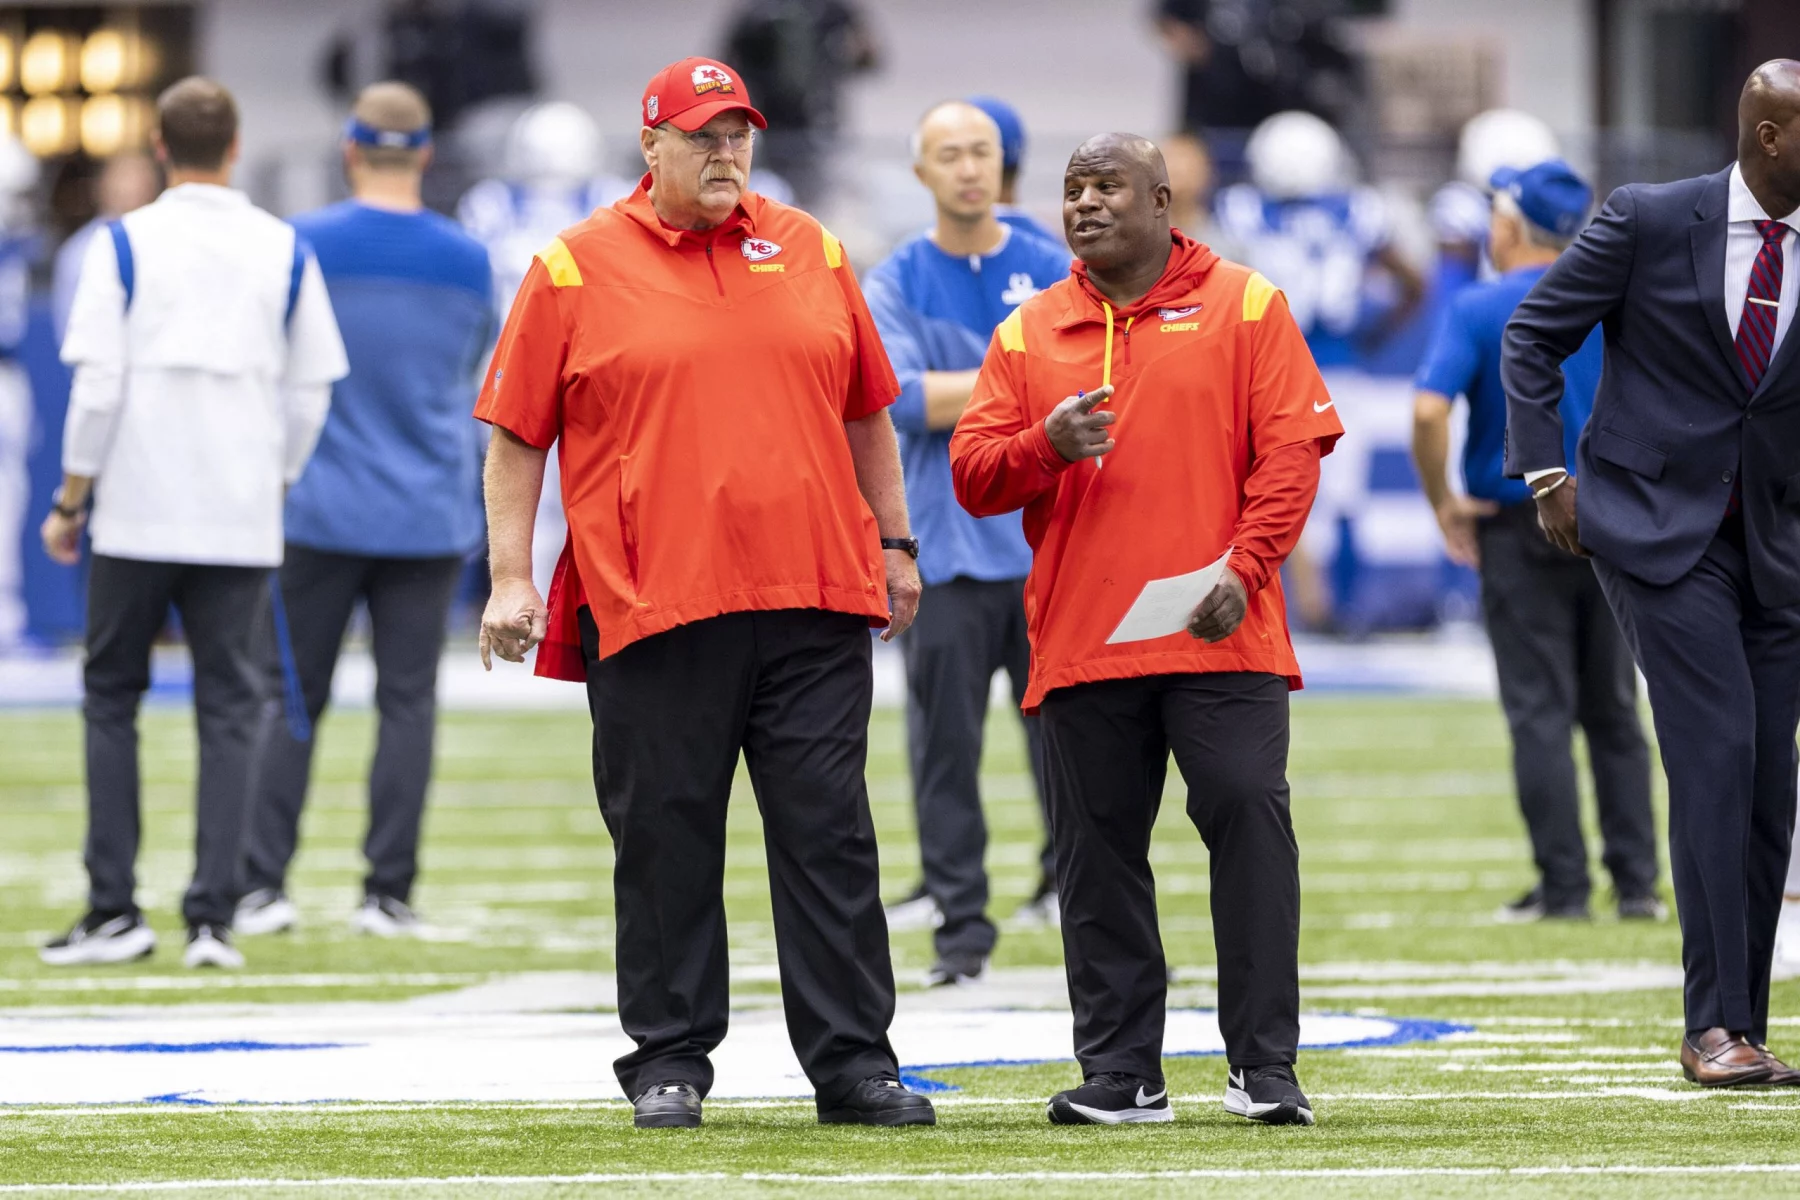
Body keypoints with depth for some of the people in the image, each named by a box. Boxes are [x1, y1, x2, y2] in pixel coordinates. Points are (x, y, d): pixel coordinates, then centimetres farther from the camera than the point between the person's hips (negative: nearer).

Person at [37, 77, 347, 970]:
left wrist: (69, 501, 1)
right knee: (228, 709, 5)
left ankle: (114, 910, 6)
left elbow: (97, 386, -7)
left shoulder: (124, 244, -4)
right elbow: (310, 393, 6)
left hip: (137, 517, -2)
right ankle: (213, 918, -1)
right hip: (242, 519, 2)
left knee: (111, 696, 10)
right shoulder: (285, 252, 4)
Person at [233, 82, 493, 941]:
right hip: (431, 514, 1)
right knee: (407, 699, 4)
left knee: (290, 698, 5)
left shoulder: (304, 246, -7)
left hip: (322, 508, -1)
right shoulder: (466, 261, 1)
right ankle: (388, 892, 2)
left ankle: (263, 884, 1)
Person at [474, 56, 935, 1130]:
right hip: (651, 603, -2)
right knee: (666, 840, 2)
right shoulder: (577, 269, 3)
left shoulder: (811, 252, 13)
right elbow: (517, 436, 4)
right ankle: (668, 1062, 11)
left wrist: (894, 543, 18)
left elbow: (868, 412, 20)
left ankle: (853, 1062, 3)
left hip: (815, 600, 2)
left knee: (829, 834, 1)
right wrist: (512, 579, -2)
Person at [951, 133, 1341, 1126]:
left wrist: (1245, 563, -12)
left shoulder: (1243, 306, 5)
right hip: (1080, 641, 3)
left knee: (1247, 813, -10)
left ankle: (1263, 1062, -4)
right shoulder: (1028, 334, 13)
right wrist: (1045, 446, -13)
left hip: (1218, 635, -3)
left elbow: (1292, 446, -1)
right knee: (1098, 848, 4)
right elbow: (973, 475, 8)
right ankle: (1120, 1072, 10)